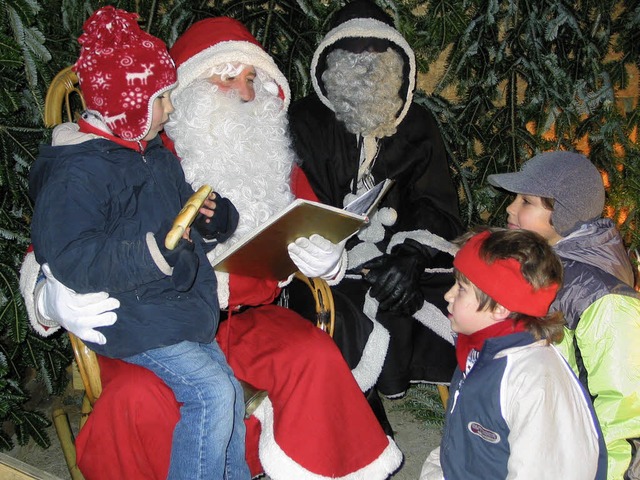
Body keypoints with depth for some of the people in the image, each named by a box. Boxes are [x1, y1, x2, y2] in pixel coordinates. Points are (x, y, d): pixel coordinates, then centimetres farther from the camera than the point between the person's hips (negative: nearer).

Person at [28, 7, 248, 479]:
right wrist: (153, 251, -35)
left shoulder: (157, 155, 13)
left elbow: (189, 225, 24)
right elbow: (69, 260, -26)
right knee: (211, 392, -20)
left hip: (182, 308, 9)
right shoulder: (76, 171, -17)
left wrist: (213, 216, 0)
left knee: (230, 395, 13)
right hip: (131, 323, -9)